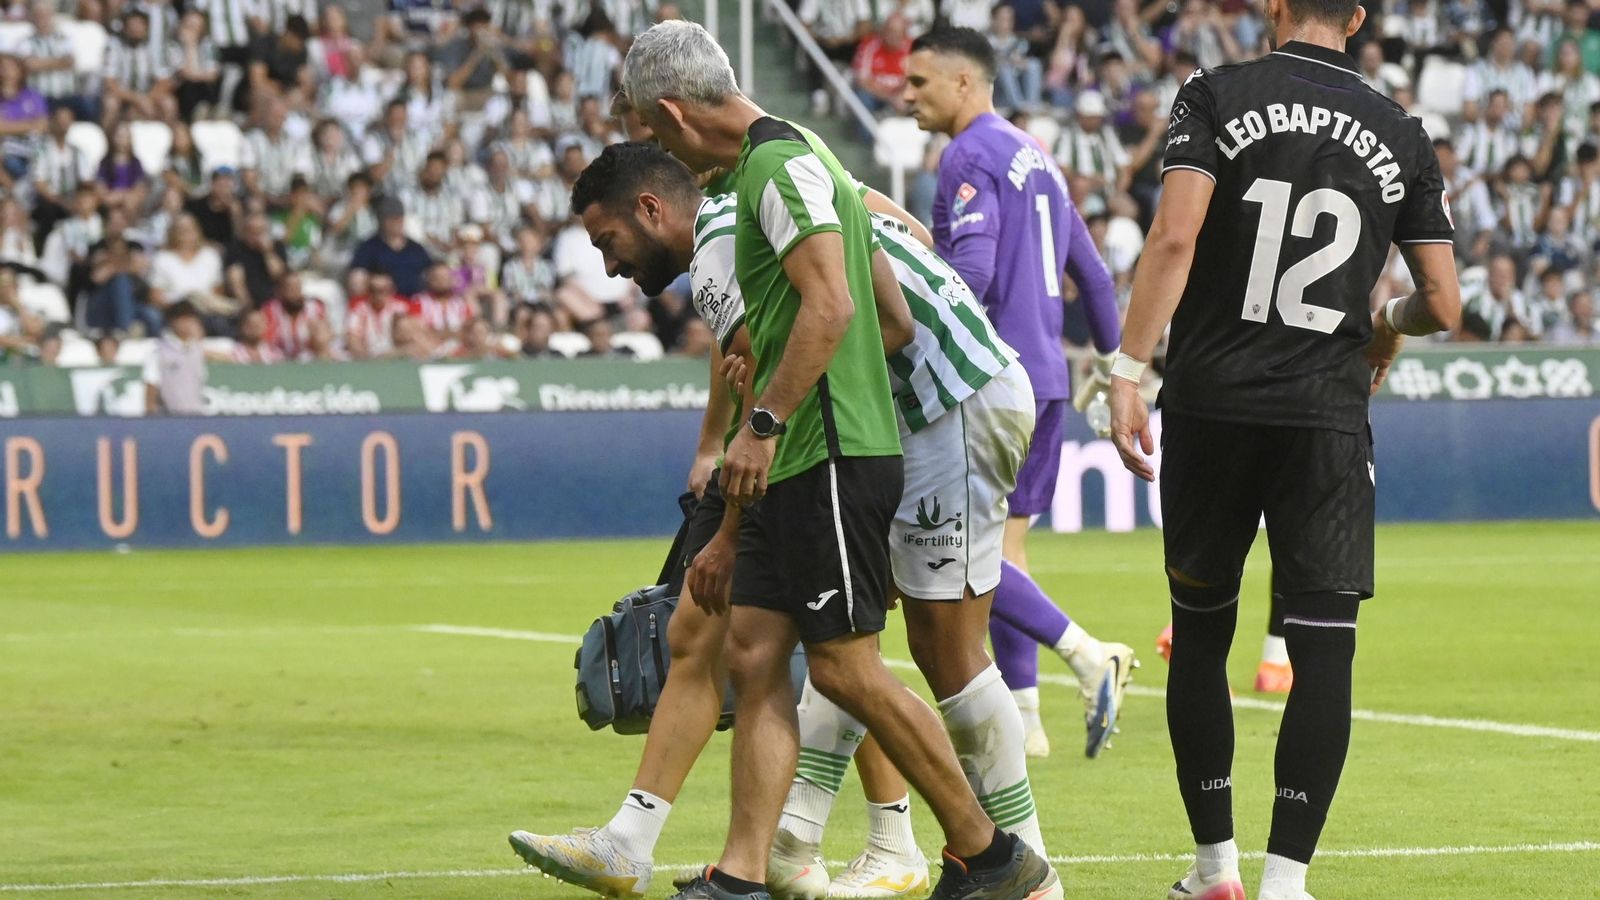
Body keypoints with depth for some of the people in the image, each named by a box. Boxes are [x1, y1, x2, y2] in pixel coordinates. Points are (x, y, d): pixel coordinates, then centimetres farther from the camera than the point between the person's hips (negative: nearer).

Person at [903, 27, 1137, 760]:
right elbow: (1092, 274, 23)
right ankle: (1023, 719, 8)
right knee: (1003, 545, 11)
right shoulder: (1035, 158, 19)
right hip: (1044, 380, 9)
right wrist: (1113, 361, 30)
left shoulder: (970, 158, -9)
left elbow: (971, 271, -22)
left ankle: (1088, 656, -21)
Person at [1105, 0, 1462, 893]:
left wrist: (1129, 371, -13)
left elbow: (1175, 235, -13)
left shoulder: (1216, 97, 1)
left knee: (1201, 634, 14)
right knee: (1324, 648, -1)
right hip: (1327, 417, 0)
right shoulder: (1400, 135, 7)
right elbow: (1445, 304, 7)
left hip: (1211, 401, 0)